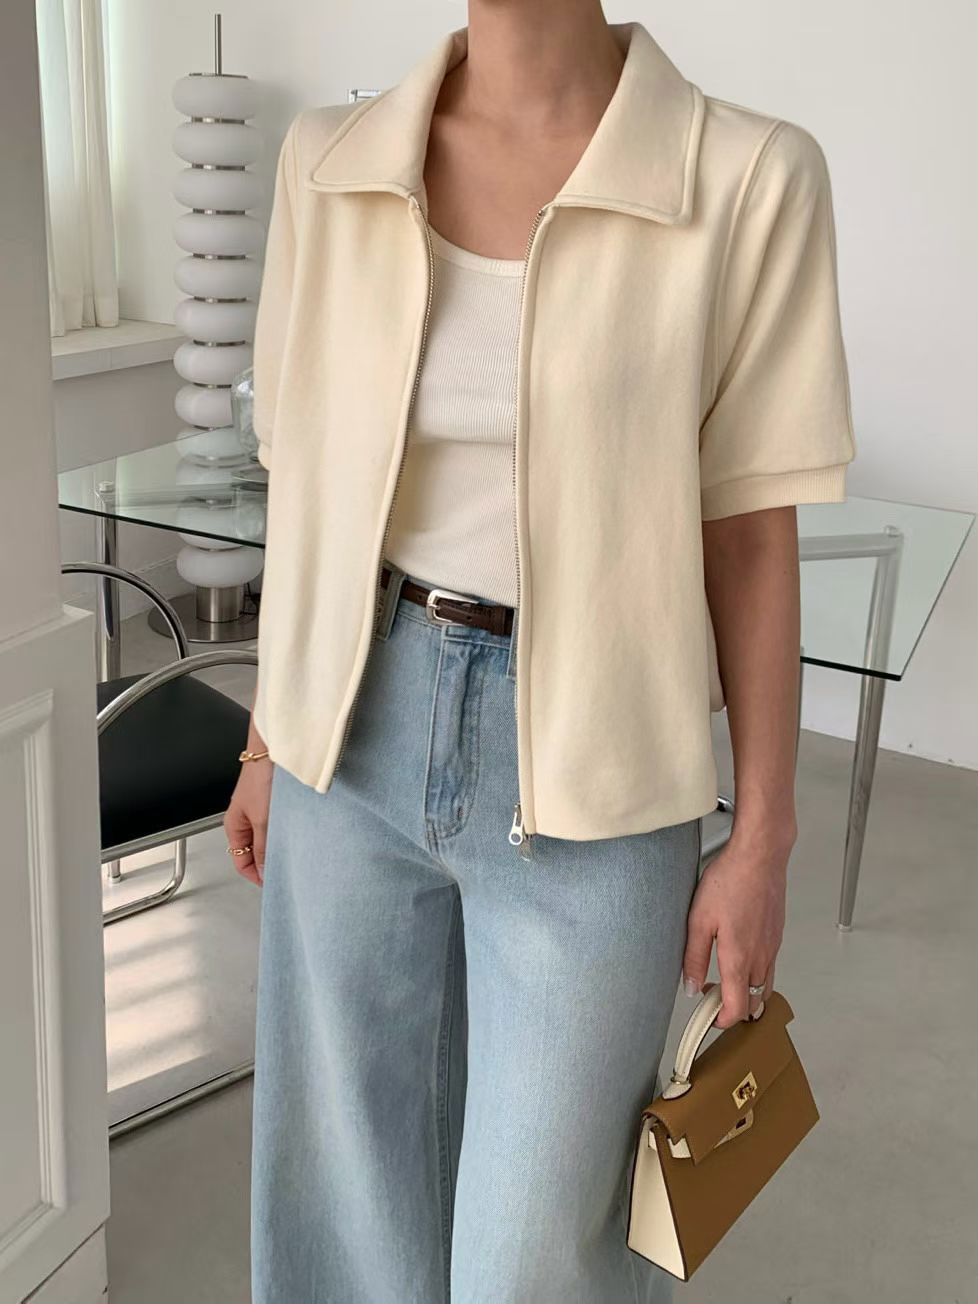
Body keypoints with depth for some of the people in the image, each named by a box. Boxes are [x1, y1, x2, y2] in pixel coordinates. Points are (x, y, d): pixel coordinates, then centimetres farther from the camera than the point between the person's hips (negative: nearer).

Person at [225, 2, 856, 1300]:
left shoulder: (747, 179, -12)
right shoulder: (330, 161, -1)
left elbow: (751, 533, -7)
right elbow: (309, 479, 7)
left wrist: (763, 838, -3)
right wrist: (271, 737, 14)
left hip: (590, 775, -3)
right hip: (358, 737, 4)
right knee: (347, 1170, 19)